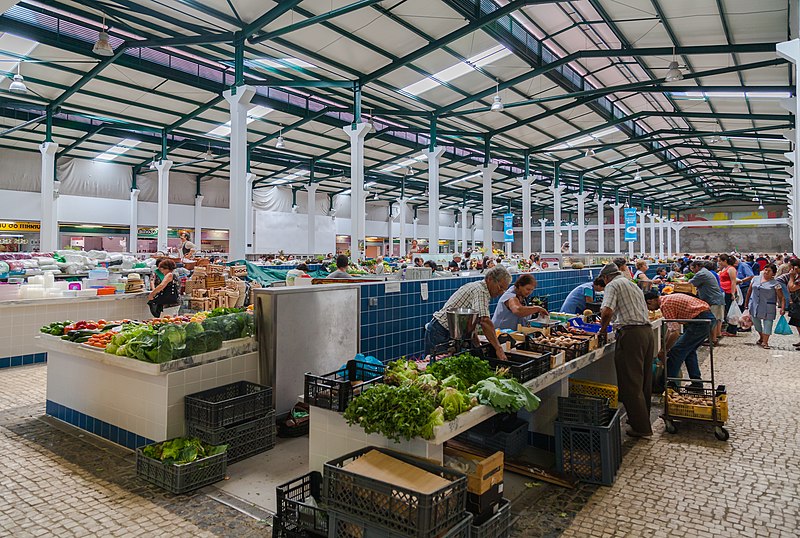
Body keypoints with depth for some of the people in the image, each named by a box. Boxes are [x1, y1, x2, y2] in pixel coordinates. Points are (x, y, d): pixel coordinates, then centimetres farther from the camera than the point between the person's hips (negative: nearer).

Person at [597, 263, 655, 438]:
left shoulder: (613, 285, -1)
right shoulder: (633, 285, 25)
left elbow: (607, 311, -17)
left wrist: (602, 329, -2)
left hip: (631, 333, -9)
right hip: (648, 331, 9)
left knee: (631, 384, -2)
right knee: (644, 380, 17)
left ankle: (641, 428, 3)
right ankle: (643, 418, 28)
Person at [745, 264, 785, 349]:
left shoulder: (775, 283, -4)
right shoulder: (755, 279, 7)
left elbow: (781, 297, -9)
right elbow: (749, 291, 13)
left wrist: (782, 308, -20)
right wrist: (746, 303, 13)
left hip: (768, 308, -4)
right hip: (754, 306, 4)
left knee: (767, 323, -4)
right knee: (756, 322, 14)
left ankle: (765, 342, 3)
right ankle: (761, 337, 37)